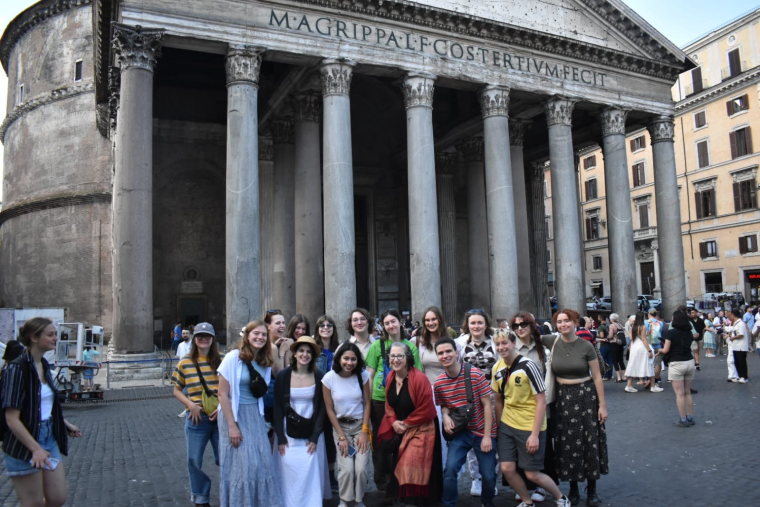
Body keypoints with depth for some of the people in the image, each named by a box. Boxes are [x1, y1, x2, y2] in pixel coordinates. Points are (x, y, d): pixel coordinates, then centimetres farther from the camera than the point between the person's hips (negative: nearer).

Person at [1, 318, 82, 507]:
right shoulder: (16, 368, -17)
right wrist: (35, 449, -27)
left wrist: (65, 424, 22)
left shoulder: (44, 366, 7)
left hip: (49, 438, 8)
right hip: (23, 446, -7)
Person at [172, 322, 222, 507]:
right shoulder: (185, 363, 0)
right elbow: (177, 390, 7)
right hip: (197, 419, 1)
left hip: (220, 417, -1)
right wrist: (191, 404, -9)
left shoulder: (221, 362, -3)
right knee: (194, 461, 12)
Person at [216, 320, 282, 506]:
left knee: (263, 462, 4)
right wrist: (232, 426, -15)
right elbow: (223, 394, -13)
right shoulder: (233, 357, -13)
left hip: (255, 415, 5)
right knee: (241, 464, -1)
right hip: (234, 415, -5)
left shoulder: (265, 362, 4)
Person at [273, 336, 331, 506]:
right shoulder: (283, 376, -3)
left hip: (311, 434, 0)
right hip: (288, 434, 0)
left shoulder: (319, 377, -2)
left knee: (311, 475, 0)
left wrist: (315, 436, -6)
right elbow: (277, 408, -2)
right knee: (288, 473, -1)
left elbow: (322, 408, 1)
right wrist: (280, 437, -7)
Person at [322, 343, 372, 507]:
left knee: (361, 468, -10)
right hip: (340, 426, -1)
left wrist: (364, 431, -8)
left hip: (361, 425, 1)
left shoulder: (363, 376, -10)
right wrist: (341, 436, -6)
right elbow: (330, 410, -6)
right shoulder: (329, 378, -13)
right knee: (347, 468, -13)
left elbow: (367, 404, -2)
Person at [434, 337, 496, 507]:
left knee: (489, 475, 3)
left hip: (482, 432, -2)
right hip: (460, 432, 2)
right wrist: (446, 415, -14)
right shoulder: (438, 383, -7)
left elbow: (487, 405, -12)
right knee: (450, 469, -16)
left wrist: (487, 436, -14)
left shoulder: (475, 374, -18)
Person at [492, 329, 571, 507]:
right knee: (507, 469, 2)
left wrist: (535, 434, -17)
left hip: (530, 427, -5)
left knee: (532, 474, 1)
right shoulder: (497, 368, 0)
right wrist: (500, 425, 12)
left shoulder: (528, 366, -17)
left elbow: (541, 401, -15)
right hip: (507, 425, 5)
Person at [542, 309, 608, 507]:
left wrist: (602, 405, -5)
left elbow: (597, 377, -3)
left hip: (586, 396, -2)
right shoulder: (552, 342, -3)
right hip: (562, 397, 2)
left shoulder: (586, 346, -8)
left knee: (589, 442, 4)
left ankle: (592, 490, 20)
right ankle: (573, 488, 25)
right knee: (567, 443, 9)